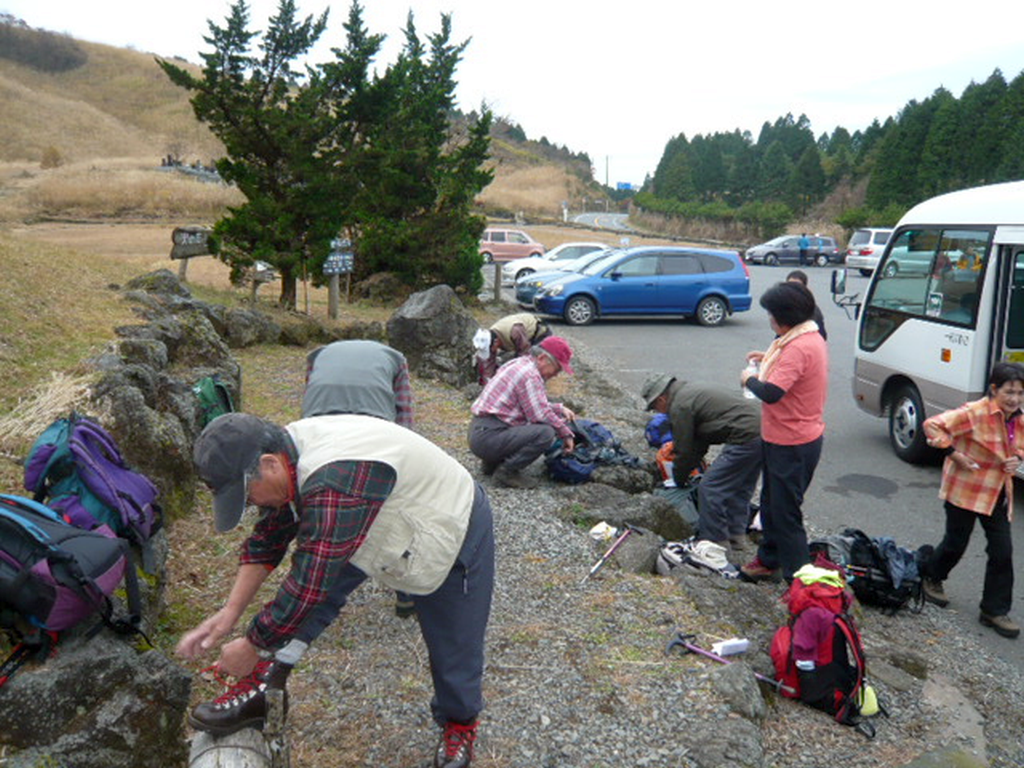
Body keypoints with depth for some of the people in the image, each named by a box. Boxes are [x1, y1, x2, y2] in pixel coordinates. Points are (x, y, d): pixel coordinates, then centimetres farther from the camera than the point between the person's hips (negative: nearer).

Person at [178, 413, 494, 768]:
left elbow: (309, 584, -37)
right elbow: (266, 540, 0)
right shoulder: (284, 452, -13)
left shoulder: (336, 484, -42)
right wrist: (229, 613, -5)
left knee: (455, 648, 5)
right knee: (319, 569, -14)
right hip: (387, 523, 7)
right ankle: (263, 685, -8)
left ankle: (459, 724, 34)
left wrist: (252, 647, -23)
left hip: (455, 535, -7)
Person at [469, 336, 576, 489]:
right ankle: (506, 472, -9)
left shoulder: (520, 364, 17)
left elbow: (536, 405, 27)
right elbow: (540, 415, -17)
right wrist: (566, 433, -5)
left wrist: (559, 409, 16)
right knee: (546, 433, -23)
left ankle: (493, 462, 17)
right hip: (488, 437, -11)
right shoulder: (530, 374, -15)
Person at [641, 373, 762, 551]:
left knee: (709, 488, -4)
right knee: (739, 487, 23)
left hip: (745, 438, -11)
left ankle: (716, 541, 5)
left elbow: (684, 451, -2)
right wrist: (685, 471, 30)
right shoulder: (690, 390, 22)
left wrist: (679, 480, 14)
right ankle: (736, 535, 33)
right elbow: (699, 442, 27)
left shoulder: (679, 406, -9)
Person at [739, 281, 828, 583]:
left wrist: (749, 379, -13)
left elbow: (771, 393, -32)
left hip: (792, 445, -11)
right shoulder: (810, 338, 8)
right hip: (781, 438, 11)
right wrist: (768, 360, 13)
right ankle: (770, 560, 37)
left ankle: (797, 577, 8)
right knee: (771, 502, 22)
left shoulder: (799, 348, -26)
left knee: (785, 512, -2)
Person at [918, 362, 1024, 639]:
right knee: (956, 544, 9)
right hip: (965, 489, -6)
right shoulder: (974, 413, -21)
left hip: (998, 494, 6)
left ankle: (995, 611, 16)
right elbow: (933, 425, -24)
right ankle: (930, 577, 38)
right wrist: (953, 453, -24)